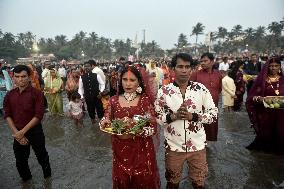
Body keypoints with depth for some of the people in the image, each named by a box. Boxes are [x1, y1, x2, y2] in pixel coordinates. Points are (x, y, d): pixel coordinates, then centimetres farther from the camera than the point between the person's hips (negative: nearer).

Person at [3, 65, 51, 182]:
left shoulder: (36, 93, -14)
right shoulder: (10, 95, -1)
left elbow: (39, 115, -17)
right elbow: (7, 115, 0)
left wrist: (23, 131, -18)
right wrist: (16, 133, -10)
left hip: (35, 131, -4)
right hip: (18, 133, 4)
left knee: (42, 157, 14)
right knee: (20, 160, 19)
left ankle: (48, 177, 38)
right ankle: (26, 179, 44)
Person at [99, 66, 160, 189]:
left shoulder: (145, 100, -7)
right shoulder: (114, 100, -1)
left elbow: (153, 127, -11)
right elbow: (106, 122, 5)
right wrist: (104, 123, -18)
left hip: (142, 150, -1)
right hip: (120, 151, 2)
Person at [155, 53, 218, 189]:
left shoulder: (201, 89, -6)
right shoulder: (164, 91, -9)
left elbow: (214, 113, -4)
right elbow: (155, 117, -5)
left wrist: (193, 116, -19)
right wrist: (173, 116, -22)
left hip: (197, 145, 1)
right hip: (173, 146, 0)